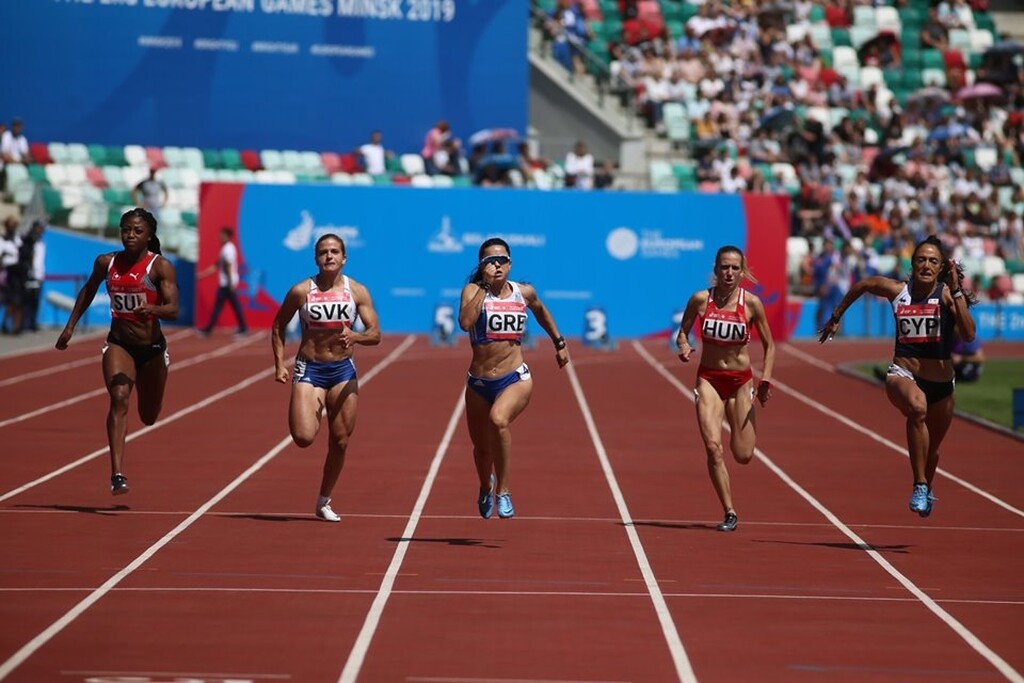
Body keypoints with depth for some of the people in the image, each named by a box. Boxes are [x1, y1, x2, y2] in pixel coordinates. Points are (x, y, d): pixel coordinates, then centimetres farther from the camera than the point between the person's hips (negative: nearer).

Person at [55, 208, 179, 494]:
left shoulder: (161, 266, -12)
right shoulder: (106, 263, -2)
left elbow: (173, 310, -21)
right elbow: (88, 291, 18)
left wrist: (152, 309, -41)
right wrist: (70, 326, 18)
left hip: (152, 348, 0)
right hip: (118, 344, 0)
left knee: (149, 417, 17)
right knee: (119, 398, -26)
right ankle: (117, 474, -34)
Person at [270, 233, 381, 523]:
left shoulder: (357, 291, -2)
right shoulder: (301, 291, -5)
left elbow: (375, 334, -4)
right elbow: (278, 327, 6)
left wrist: (355, 337, -26)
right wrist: (279, 364, -3)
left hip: (343, 370, 2)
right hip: (309, 369, -2)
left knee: (340, 442, 4)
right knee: (304, 438, -18)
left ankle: (324, 501, 21)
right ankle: (314, 413, 19)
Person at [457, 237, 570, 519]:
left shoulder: (524, 292, 3)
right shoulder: (473, 290, -6)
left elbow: (541, 311, 27)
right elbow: (465, 322, -27)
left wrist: (559, 343, 30)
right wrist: (485, 286, -22)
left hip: (516, 379, -1)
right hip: (479, 383, 1)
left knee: (498, 419, -33)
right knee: (481, 447, 15)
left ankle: (502, 491, -22)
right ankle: (486, 486, 51)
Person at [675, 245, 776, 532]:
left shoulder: (751, 303, -9)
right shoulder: (700, 299, -7)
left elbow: (768, 345, 1)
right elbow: (682, 333, 6)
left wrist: (765, 380, -9)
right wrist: (684, 347, -16)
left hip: (741, 380, 0)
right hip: (708, 379, 0)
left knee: (743, 456, 1)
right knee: (713, 447, -17)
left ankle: (747, 429, 40)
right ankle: (730, 513, -9)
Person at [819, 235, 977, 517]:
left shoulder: (947, 294, -9)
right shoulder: (897, 291, -3)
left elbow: (968, 334, -24)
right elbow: (862, 285, 17)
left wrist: (956, 292, -28)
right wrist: (835, 318, 25)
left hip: (941, 383, 1)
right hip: (902, 375, -1)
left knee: (931, 449, 21)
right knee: (917, 406, -38)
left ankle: (927, 491, 55)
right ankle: (919, 487, -34)